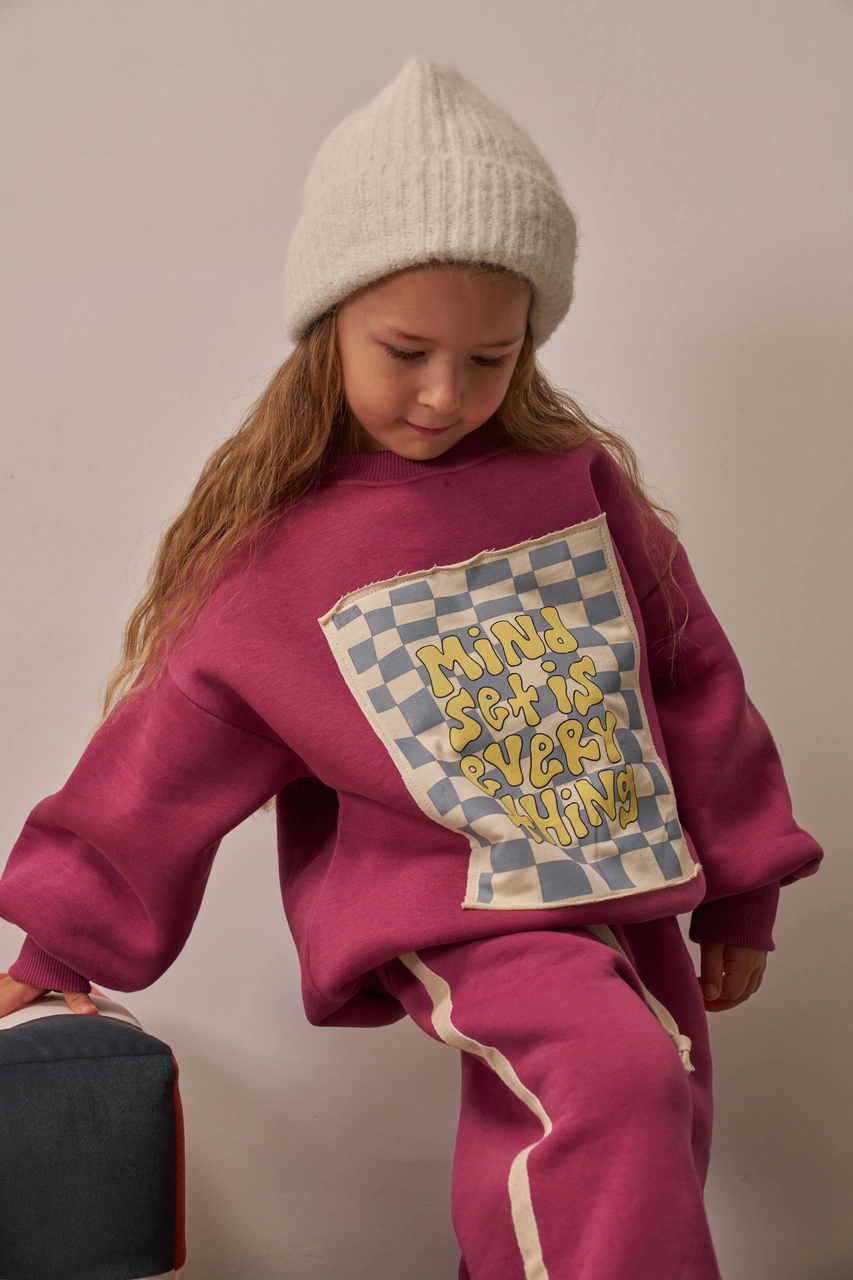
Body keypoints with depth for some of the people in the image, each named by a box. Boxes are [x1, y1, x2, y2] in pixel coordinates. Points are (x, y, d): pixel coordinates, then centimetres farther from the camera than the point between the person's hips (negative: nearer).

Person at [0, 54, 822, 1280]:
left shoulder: (581, 484, 0)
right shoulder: (273, 560, -8)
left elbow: (691, 681, 9)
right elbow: (163, 768, 1)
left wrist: (738, 890, 14)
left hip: (626, 896, 5)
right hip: (449, 907, -4)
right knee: (616, 1080, -29)